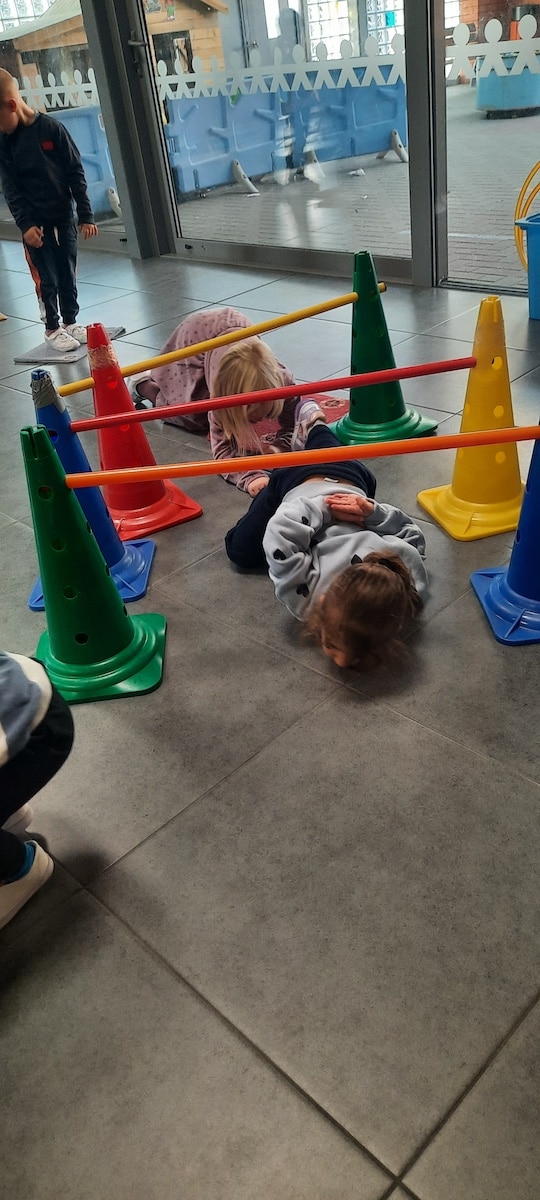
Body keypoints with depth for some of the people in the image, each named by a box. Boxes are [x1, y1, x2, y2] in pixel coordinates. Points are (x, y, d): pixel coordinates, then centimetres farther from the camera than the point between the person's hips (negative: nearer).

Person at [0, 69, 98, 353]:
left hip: (64, 217, 0)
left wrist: (85, 215, -6)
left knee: (68, 274, 10)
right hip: (35, 222, 0)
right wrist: (25, 224, -14)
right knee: (47, 279, 2)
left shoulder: (52, 128, -7)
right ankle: (52, 328, 16)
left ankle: (71, 321, 25)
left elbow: (76, 173, -4)